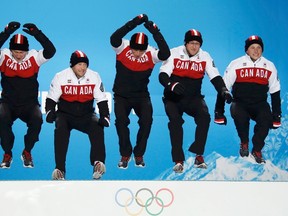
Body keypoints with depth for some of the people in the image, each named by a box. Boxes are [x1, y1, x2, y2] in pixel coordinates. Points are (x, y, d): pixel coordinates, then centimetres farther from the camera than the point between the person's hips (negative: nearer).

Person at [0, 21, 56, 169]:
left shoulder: (34, 57, -5)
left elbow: (51, 51, -19)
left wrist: (37, 34, -29)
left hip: (29, 104, 0)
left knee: (37, 120, -28)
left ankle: (27, 152, -2)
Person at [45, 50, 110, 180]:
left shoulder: (94, 76, -5)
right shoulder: (60, 77, -9)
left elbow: (102, 99, -2)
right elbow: (51, 98, -3)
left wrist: (104, 116, -15)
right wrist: (50, 112, -21)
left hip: (86, 115, 1)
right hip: (65, 114, -1)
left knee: (97, 128, -28)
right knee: (60, 130, -31)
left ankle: (98, 163, -33)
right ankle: (60, 169, -30)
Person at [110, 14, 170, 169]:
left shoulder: (151, 54, -13)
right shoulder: (123, 48, -14)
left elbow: (165, 54, -32)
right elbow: (114, 38, -35)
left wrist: (155, 32, -38)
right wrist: (133, 23, -42)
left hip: (141, 96, 1)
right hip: (122, 95, 0)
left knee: (147, 121, -17)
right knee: (121, 121, -19)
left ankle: (139, 154, 5)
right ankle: (125, 154, 2)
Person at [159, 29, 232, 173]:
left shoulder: (205, 57, 0)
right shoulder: (174, 53, -8)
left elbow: (215, 76, -1)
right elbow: (162, 75, -15)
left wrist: (223, 91, -20)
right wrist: (171, 84, -37)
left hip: (194, 98, 2)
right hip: (173, 98, -2)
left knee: (205, 117, -23)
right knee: (175, 121, -25)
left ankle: (198, 155, -13)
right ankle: (178, 160, -16)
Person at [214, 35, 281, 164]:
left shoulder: (269, 66, 1)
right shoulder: (236, 64, -6)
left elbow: (275, 92, 9)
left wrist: (277, 115, 5)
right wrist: (219, 112, -8)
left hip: (260, 104, 2)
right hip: (240, 103, -2)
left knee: (266, 118, -29)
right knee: (238, 114, -35)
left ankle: (257, 150, -6)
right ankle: (244, 142, -5)